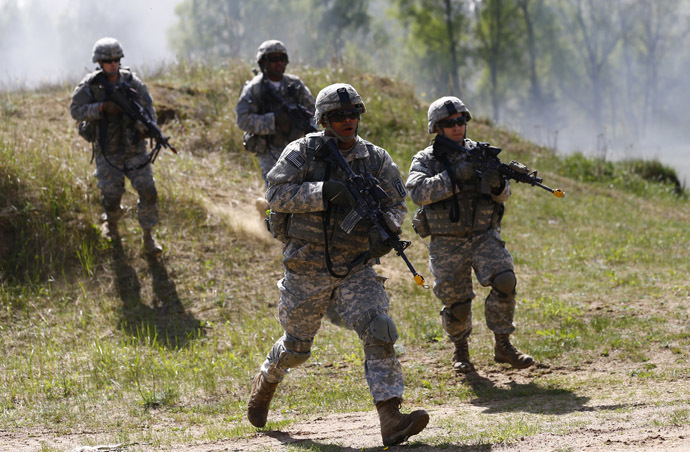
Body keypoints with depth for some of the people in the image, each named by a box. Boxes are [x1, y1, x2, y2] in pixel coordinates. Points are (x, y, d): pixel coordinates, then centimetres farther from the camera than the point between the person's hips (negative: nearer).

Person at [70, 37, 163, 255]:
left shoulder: (132, 81, -3)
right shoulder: (90, 84, -7)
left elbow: (148, 108, -2)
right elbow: (76, 109, -14)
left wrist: (146, 127, -22)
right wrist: (102, 107, -28)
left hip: (134, 146, 1)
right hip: (107, 150, -1)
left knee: (147, 190, -6)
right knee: (111, 194, 3)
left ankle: (148, 236, 8)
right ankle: (111, 223, 37)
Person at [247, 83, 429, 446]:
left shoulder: (376, 159, 2)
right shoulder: (303, 152, -6)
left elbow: (396, 204, 6)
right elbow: (276, 194, -15)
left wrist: (384, 229, -17)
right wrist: (324, 191, -26)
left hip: (356, 270, 2)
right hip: (307, 270, -1)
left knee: (379, 331, -20)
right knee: (296, 347, 14)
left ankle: (391, 420, -26)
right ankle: (265, 382, 48)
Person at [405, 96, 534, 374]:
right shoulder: (425, 160, 0)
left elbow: (503, 196, 4)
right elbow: (418, 191, -19)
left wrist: (497, 183, -20)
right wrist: (455, 176, -26)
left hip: (484, 236, 1)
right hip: (447, 244, -1)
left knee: (504, 282, -21)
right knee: (457, 306, 0)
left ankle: (503, 345, -10)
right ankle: (460, 350, 27)